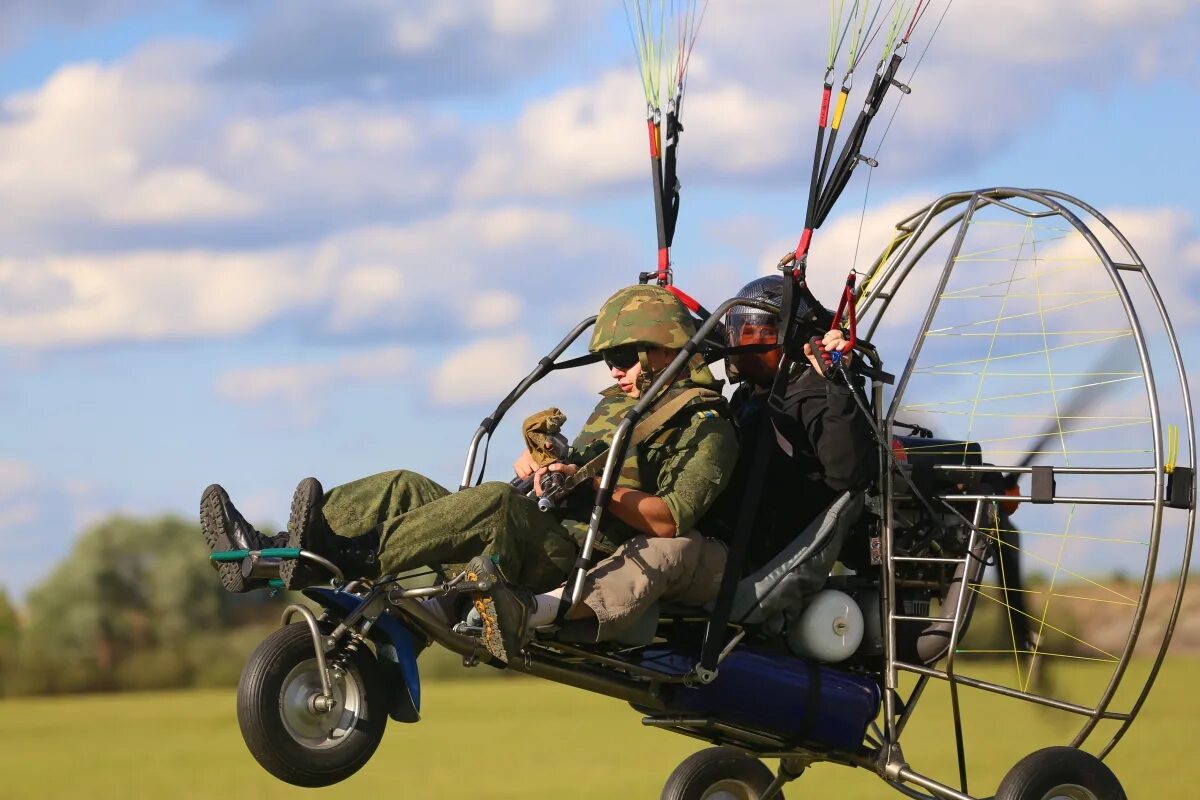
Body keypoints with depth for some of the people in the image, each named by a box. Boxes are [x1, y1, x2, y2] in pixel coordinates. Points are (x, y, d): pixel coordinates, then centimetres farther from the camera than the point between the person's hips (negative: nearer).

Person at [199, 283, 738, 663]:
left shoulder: (706, 429, 4)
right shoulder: (613, 407, 30)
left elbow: (672, 521, -10)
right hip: (550, 541, 9)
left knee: (497, 503, -37)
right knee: (405, 490, -6)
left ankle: (349, 558, -53)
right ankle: (265, 556, -24)